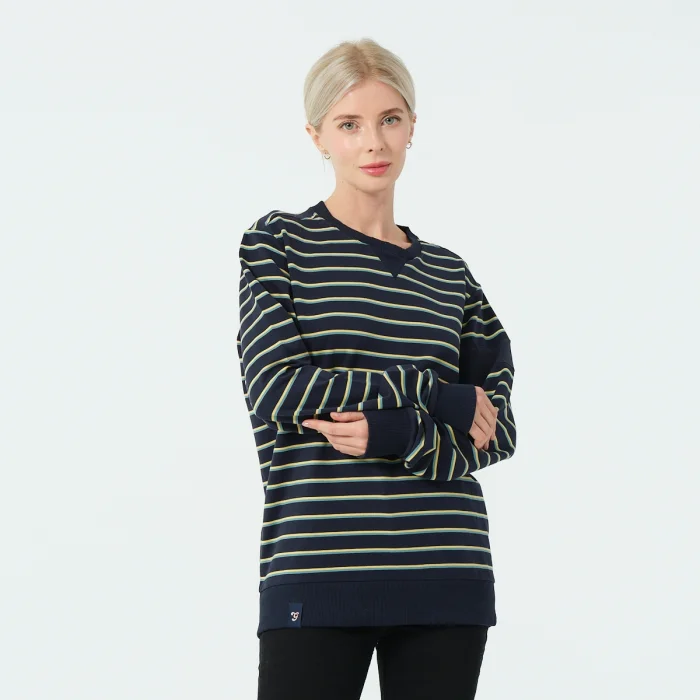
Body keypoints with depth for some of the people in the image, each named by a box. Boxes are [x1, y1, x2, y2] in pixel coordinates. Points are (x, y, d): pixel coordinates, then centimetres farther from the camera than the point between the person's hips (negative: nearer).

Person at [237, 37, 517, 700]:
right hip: (318, 565, -3)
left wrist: (393, 435, -12)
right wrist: (436, 394, -8)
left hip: (448, 572, 4)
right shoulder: (278, 243, 5)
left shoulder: (448, 272, 15)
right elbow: (276, 389, -9)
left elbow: (498, 429, 7)